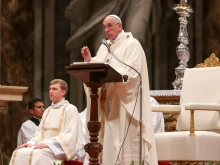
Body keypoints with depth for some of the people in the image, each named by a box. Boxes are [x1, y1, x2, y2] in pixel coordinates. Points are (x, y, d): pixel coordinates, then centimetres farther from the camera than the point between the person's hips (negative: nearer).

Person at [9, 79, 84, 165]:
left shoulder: (70, 109, -3)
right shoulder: (48, 110, 21)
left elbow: (69, 135, -13)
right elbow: (41, 132, 18)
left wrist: (48, 143, -23)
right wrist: (32, 142, -5)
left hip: (61, 148, -7)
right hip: (45, 146, 7)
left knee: (38, 155, -36)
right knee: (19, 153, -19)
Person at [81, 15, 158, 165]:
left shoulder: (132, 44, -4)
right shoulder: (104, 47, 16)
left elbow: (132, 73, -17)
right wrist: (89, 60, -6)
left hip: (126, 102, -6)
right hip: (109, 102, 7)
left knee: (127, 141, -8)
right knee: (111, 142, 3)